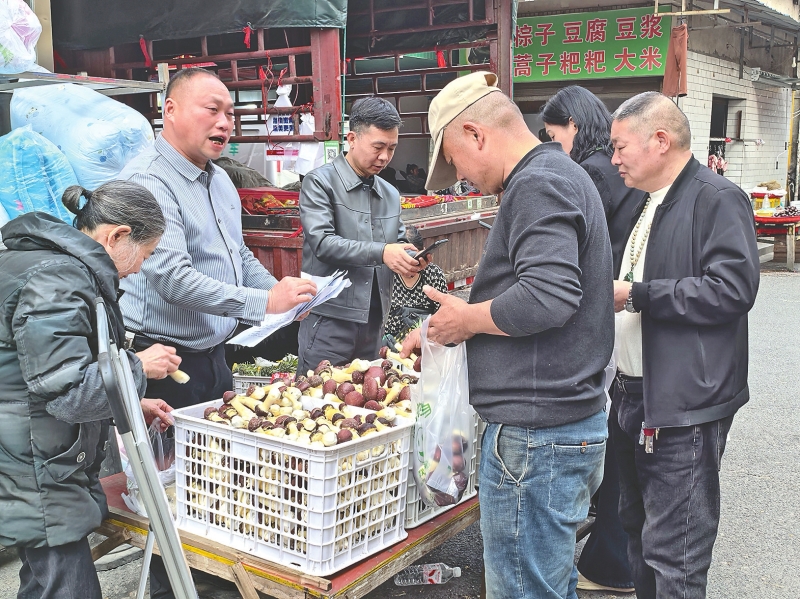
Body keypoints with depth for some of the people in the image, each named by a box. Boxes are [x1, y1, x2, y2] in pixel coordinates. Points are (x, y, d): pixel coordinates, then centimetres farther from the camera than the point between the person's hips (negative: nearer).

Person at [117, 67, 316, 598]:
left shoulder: (220, 180, 11)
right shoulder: (149, 180, -18)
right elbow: (174, 279, -28)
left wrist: (283, 292, 6)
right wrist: (263, 303, -31)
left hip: (215, 353, 9)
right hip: (168, 360, -9)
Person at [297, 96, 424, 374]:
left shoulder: (391, 195, 15)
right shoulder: (320, 182, -5)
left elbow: (398, 243, 20)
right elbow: (322, 242, -18)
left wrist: (409, 260, -4)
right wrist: (381, 252, -27)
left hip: (374, 324, 6)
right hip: (329, 322, -6)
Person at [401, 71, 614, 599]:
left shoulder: (539, 185, -15)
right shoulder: (562, 175, 18)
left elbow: (547, 297, -28)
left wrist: (467, 319, -11)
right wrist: (440, 332, 23)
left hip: (537, 434, -11)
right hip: (574, 418, 11)